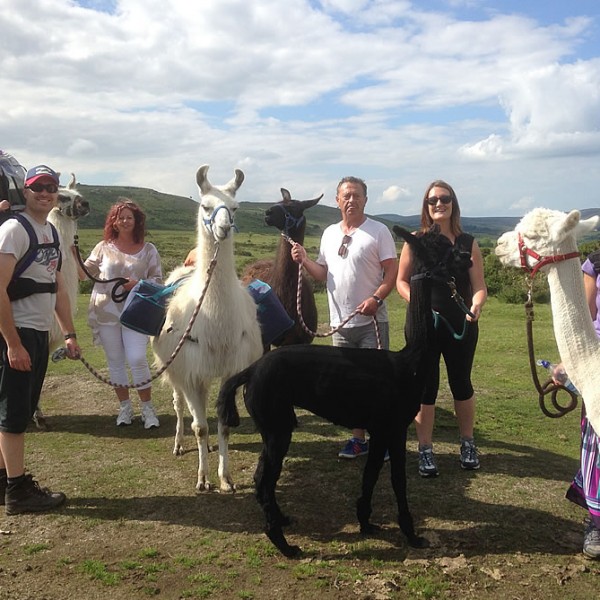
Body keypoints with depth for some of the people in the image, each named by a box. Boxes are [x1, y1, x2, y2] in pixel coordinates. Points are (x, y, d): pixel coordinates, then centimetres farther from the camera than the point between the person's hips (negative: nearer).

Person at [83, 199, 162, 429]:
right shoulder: (103, 247, 6)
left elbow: (157, 280, 2)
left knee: (137, 359, -10)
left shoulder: (148, 249, 3)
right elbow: (86, 272, 9)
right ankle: (125, 407, 22)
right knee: (115, 361, 8)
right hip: (106, 312, 2)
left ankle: (148, 408, 5)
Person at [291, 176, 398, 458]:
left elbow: (392, 270, -9)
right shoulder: (330, 233, 13)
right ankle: (358, 438, 23)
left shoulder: (378, 231, -4)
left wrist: (376, 298, -23)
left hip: (371, 321, -5)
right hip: (340, 323, 5)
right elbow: (323, 273, 17)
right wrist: (304, 260, -1)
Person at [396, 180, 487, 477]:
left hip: (461, 325, 1)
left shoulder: (468, 243, 3)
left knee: (461, 385, 13)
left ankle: (467, 443, 33)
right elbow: (402, 281, 2)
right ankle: (425, 449, 17)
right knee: (425, 387, 3)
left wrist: (476, 305, -21)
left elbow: (480, 287, 0)